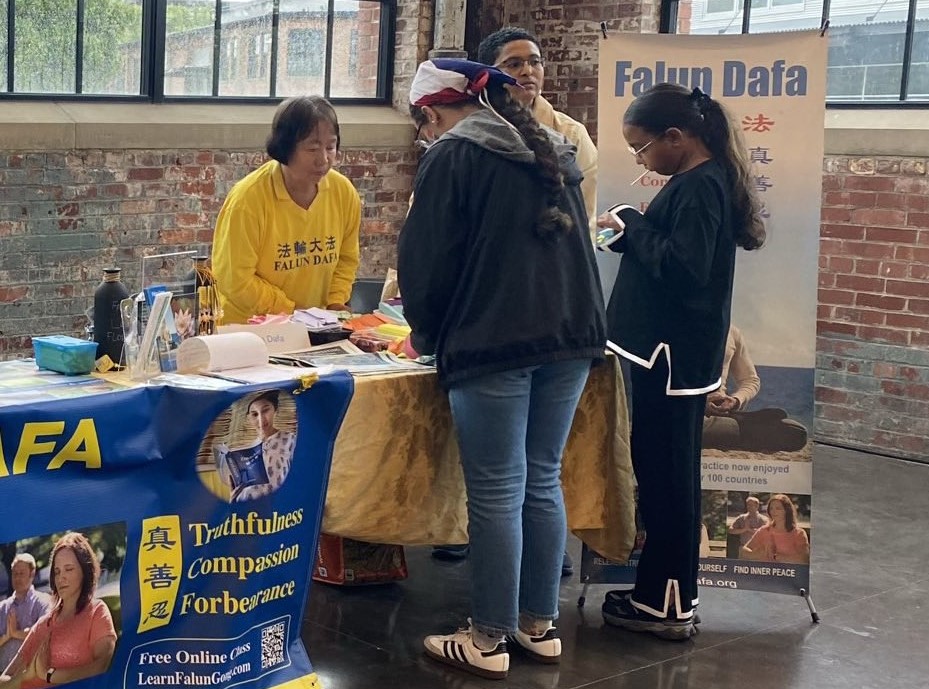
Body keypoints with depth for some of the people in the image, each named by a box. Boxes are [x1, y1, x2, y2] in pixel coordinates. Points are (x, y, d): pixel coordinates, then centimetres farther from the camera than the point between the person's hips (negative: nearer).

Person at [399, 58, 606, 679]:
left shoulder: (453, 156, -3)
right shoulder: (552, 153, 18)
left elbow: (428, 260, -3)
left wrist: (425, 334, 11)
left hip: (493, 345, -7)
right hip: (570, 335, 7)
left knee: (497, 494, -1)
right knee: (543, 483, 13)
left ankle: (488, 642, 8)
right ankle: (540, 627, 21)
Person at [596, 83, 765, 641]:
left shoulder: (699, 186, -16)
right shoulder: (703, 180, 14)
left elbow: (683, 267, -25)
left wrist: (633, 227, -13)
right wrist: (634, 232, 2)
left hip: (674, 353, -10)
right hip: (673, 349, 10)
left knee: (665, 476, -2)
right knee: (664, 473, 15)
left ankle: (669, 604, 7)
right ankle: (663, 591, 24)